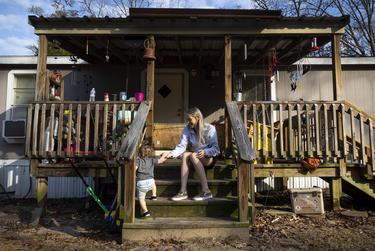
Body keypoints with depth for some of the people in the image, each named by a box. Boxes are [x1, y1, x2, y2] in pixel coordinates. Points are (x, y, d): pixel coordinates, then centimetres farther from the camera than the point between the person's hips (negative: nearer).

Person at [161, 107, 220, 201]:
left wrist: (205, 152, -32)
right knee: (185, 155, -29)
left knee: (193, 155, -34)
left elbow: (215, 148, -12)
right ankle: (183, 192, -34)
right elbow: (181, 146, -12)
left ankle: (206, 191, -33)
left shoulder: (210, 129, -12)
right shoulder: (187, 129, -2)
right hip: (194, 158, 4)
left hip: (209, 158, -4)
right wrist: (171, 153, -31)